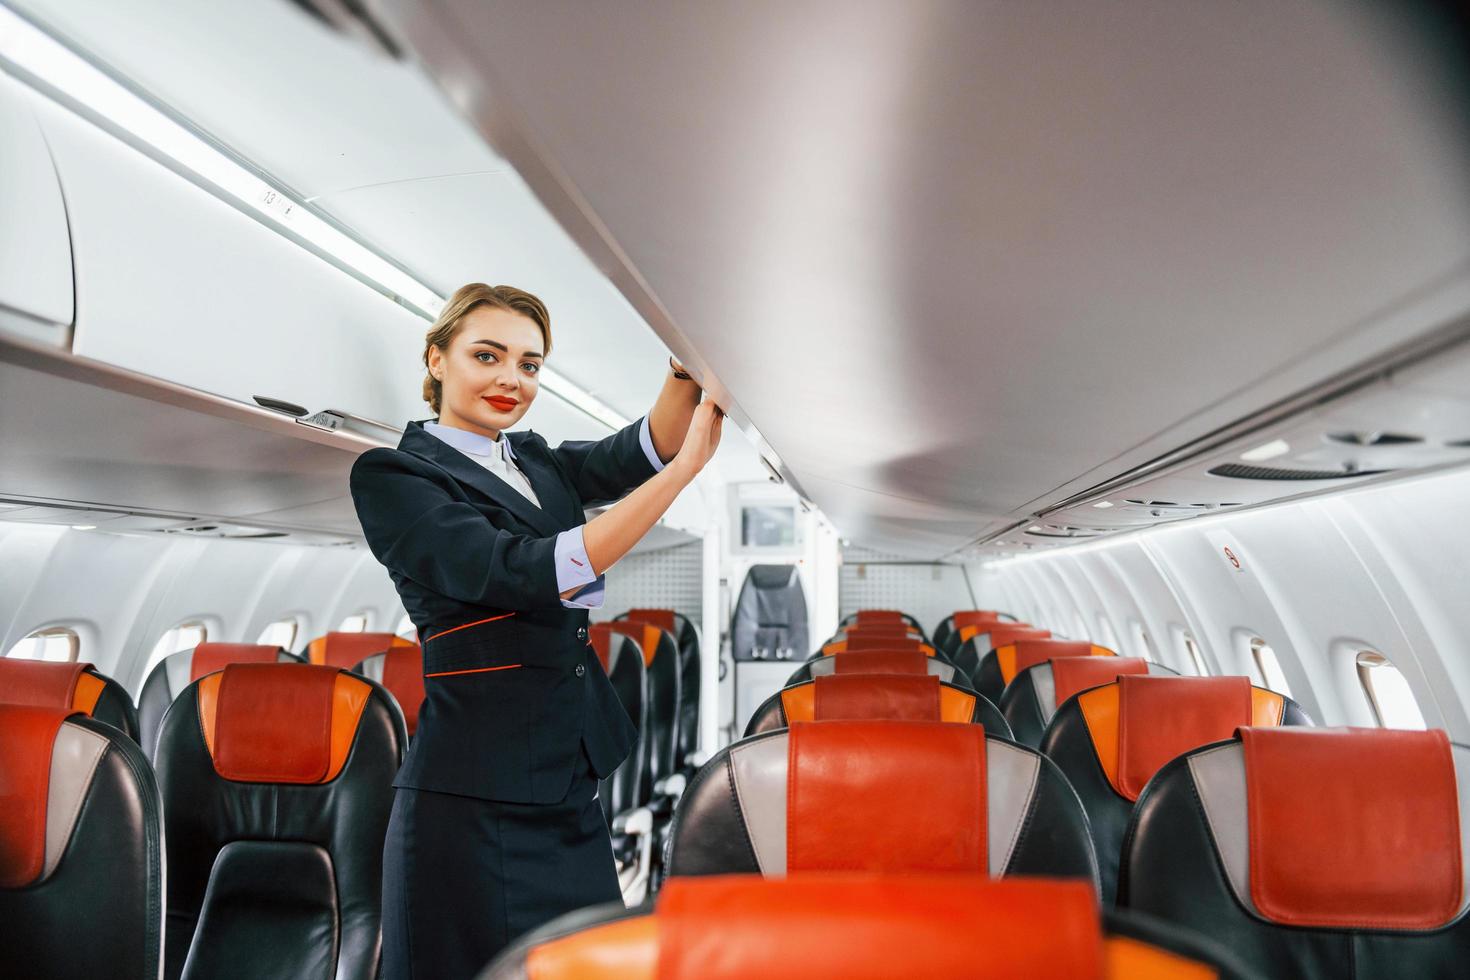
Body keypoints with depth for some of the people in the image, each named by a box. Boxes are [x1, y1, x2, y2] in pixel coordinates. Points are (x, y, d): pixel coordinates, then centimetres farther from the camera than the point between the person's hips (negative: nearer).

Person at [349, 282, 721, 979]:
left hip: (572, 779, 7)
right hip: (476, 792, -6)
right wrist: (686, 467, -23)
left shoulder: (537, 461, 13)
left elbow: (639, 452, -4)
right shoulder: (391, 475, -7)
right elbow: (528, 574, -21)